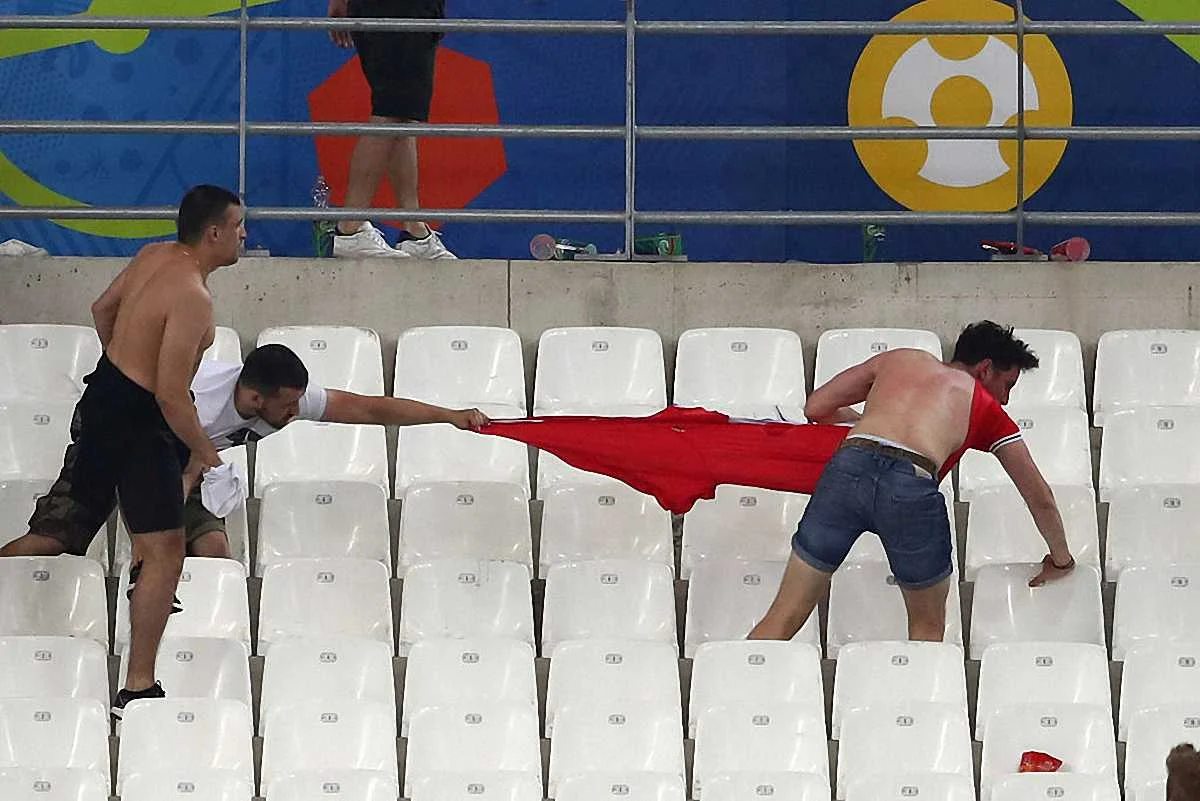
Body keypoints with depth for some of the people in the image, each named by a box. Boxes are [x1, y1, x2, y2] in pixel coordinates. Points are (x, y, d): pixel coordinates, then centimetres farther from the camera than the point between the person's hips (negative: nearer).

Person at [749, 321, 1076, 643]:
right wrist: (1061, 560, 51)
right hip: (912, 488, -2)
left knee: (784, 616, 8)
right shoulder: (989, 411, 28)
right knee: (928, 628, 20)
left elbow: (816, 408, 33)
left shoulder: (899, 359, 33)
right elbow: (1040, 498, 34)